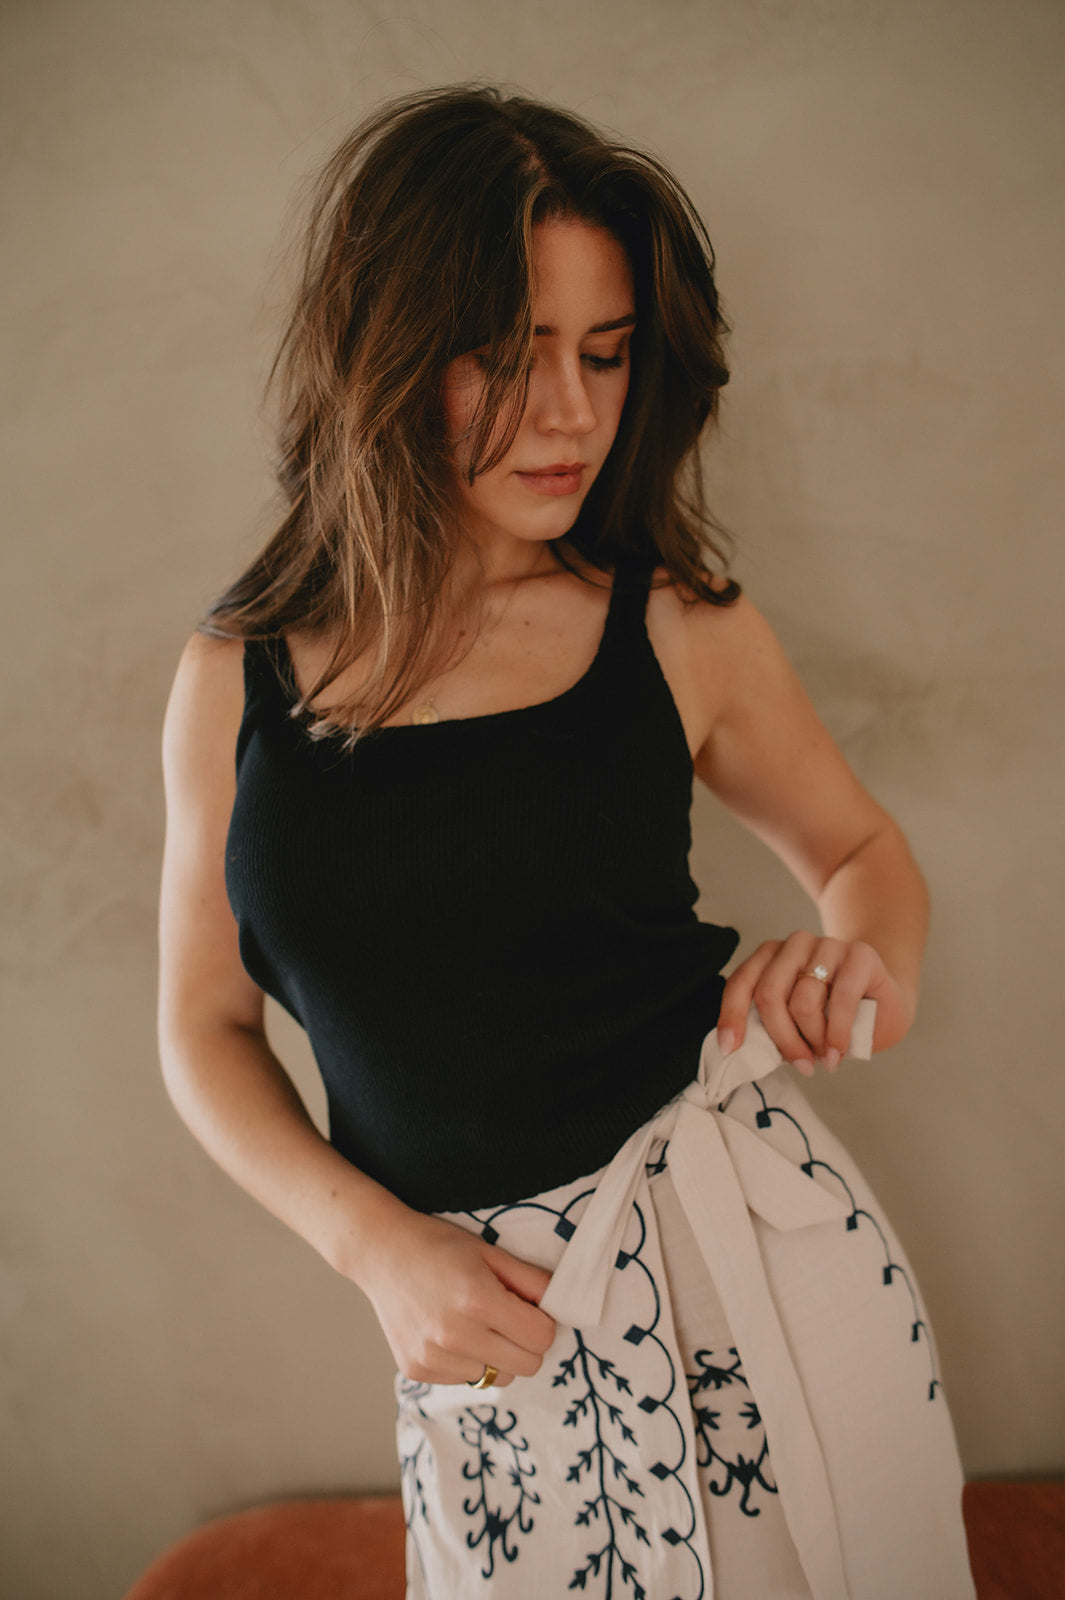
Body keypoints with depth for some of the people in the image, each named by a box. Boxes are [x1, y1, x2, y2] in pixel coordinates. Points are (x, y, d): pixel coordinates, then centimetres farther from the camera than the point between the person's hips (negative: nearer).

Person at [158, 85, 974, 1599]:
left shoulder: (681, 625, -5)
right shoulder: (234, 679, -4)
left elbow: (863, 850, 9)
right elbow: (206, 1026, 4)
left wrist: (862, 956, -14)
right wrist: (376, 1244, -9)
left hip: (746, 1236, 0)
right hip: (487, 1314, 1)